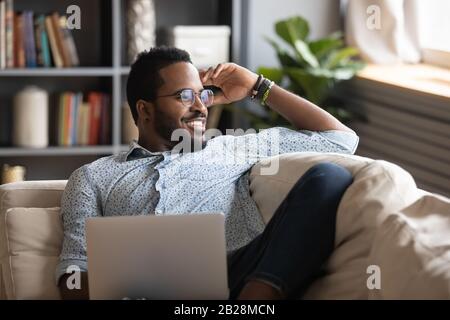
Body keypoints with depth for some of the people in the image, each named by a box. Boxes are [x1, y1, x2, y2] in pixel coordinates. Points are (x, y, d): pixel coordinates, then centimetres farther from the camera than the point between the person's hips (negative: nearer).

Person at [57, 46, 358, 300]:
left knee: (328, 177, -21)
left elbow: (340, 138, 36)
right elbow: (73, 275, 14)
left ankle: (255, 303, -35)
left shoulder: (230, 150, 31)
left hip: (244, 284, 3)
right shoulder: (93, 178, 26)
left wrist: (258, 87, 33)